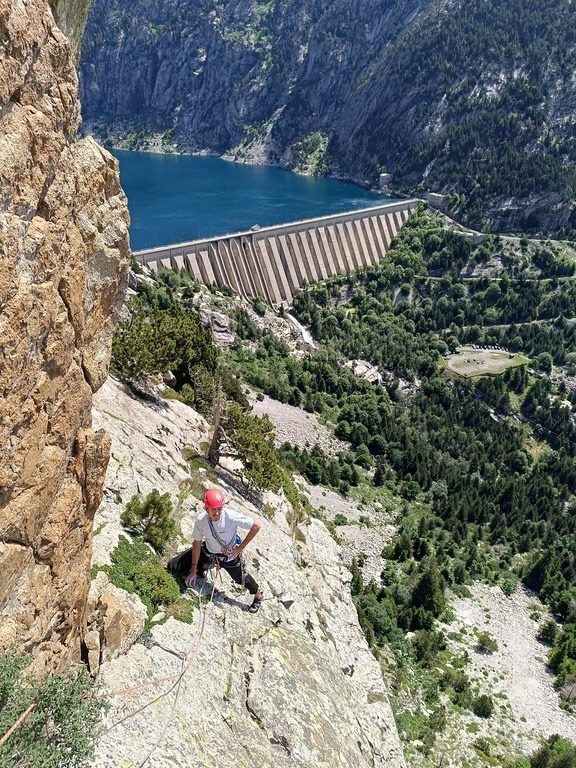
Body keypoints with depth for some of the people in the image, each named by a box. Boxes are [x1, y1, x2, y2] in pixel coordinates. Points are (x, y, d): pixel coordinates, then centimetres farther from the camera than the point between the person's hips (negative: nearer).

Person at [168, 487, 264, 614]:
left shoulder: (232, 516, -36)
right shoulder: (201, 520, -28)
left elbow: (257, 526, -27)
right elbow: (197, 543, -13)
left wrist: (240, 547, -22)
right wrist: (194, 570, -6)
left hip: (229, 554, -2)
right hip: (208, 551, 2)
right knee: (173, 567, -4)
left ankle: (258, 596, 47)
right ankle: (205, 566, 25)